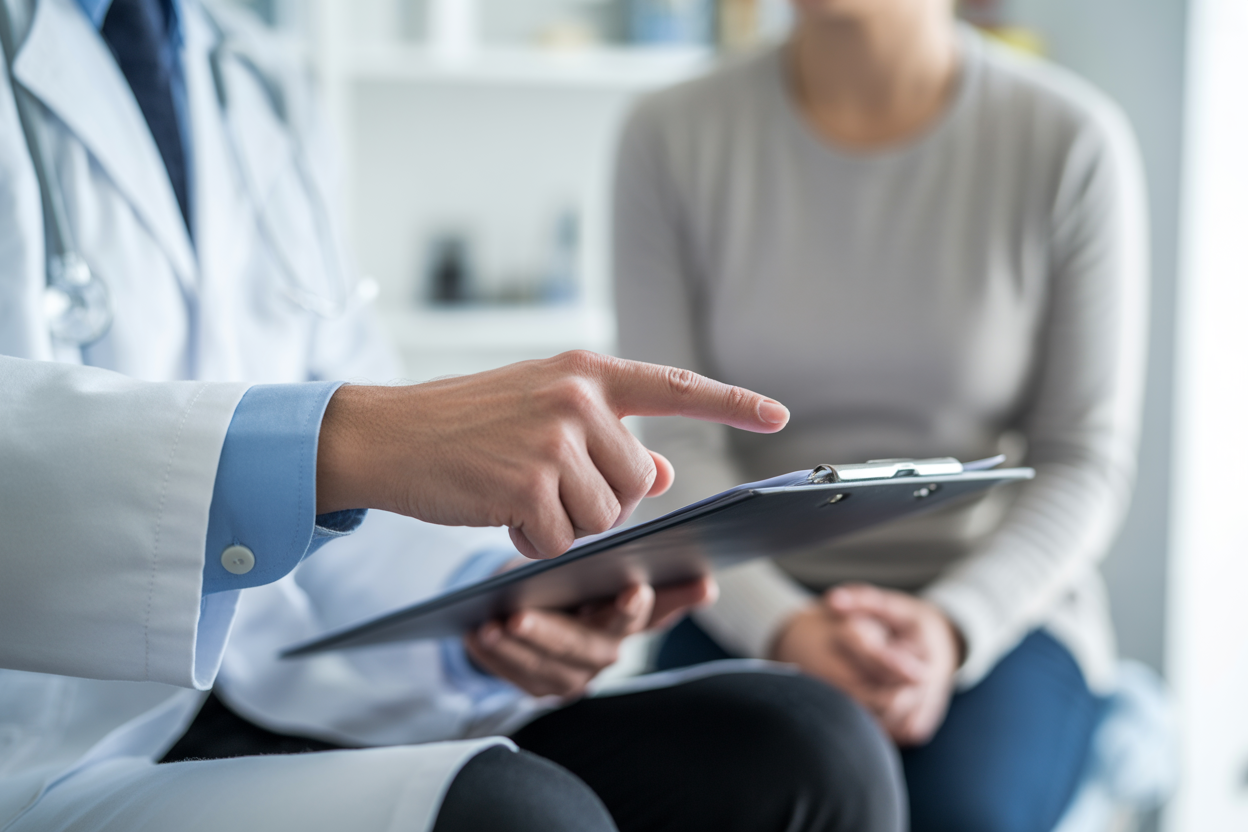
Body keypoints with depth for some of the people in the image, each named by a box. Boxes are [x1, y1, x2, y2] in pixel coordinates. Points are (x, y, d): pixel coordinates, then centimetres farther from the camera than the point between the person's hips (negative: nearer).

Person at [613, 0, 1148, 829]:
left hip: (995, 607, 0)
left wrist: (952, 629, -23)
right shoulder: (672, 139, -3)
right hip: (757, 601, 1)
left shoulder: (1073, 142, -7)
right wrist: (787, 632, -24)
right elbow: (677, 449, -6)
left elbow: (1089, 462, -5)